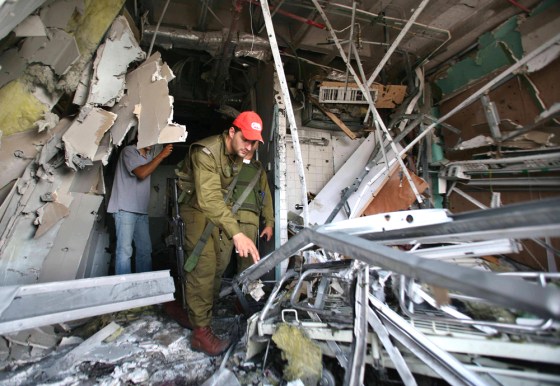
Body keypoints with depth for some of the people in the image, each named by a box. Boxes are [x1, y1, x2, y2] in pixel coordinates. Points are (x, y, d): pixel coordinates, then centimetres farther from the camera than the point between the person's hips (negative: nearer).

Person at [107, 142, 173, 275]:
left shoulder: (148, 155, 16)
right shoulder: (129, 151, -3)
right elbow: (141, 173, -17)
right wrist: (161, 155, -14)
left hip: (142, 210, 7)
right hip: (125, 209, -7)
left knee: (145, 249, 8)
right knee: (125, 250, -6)